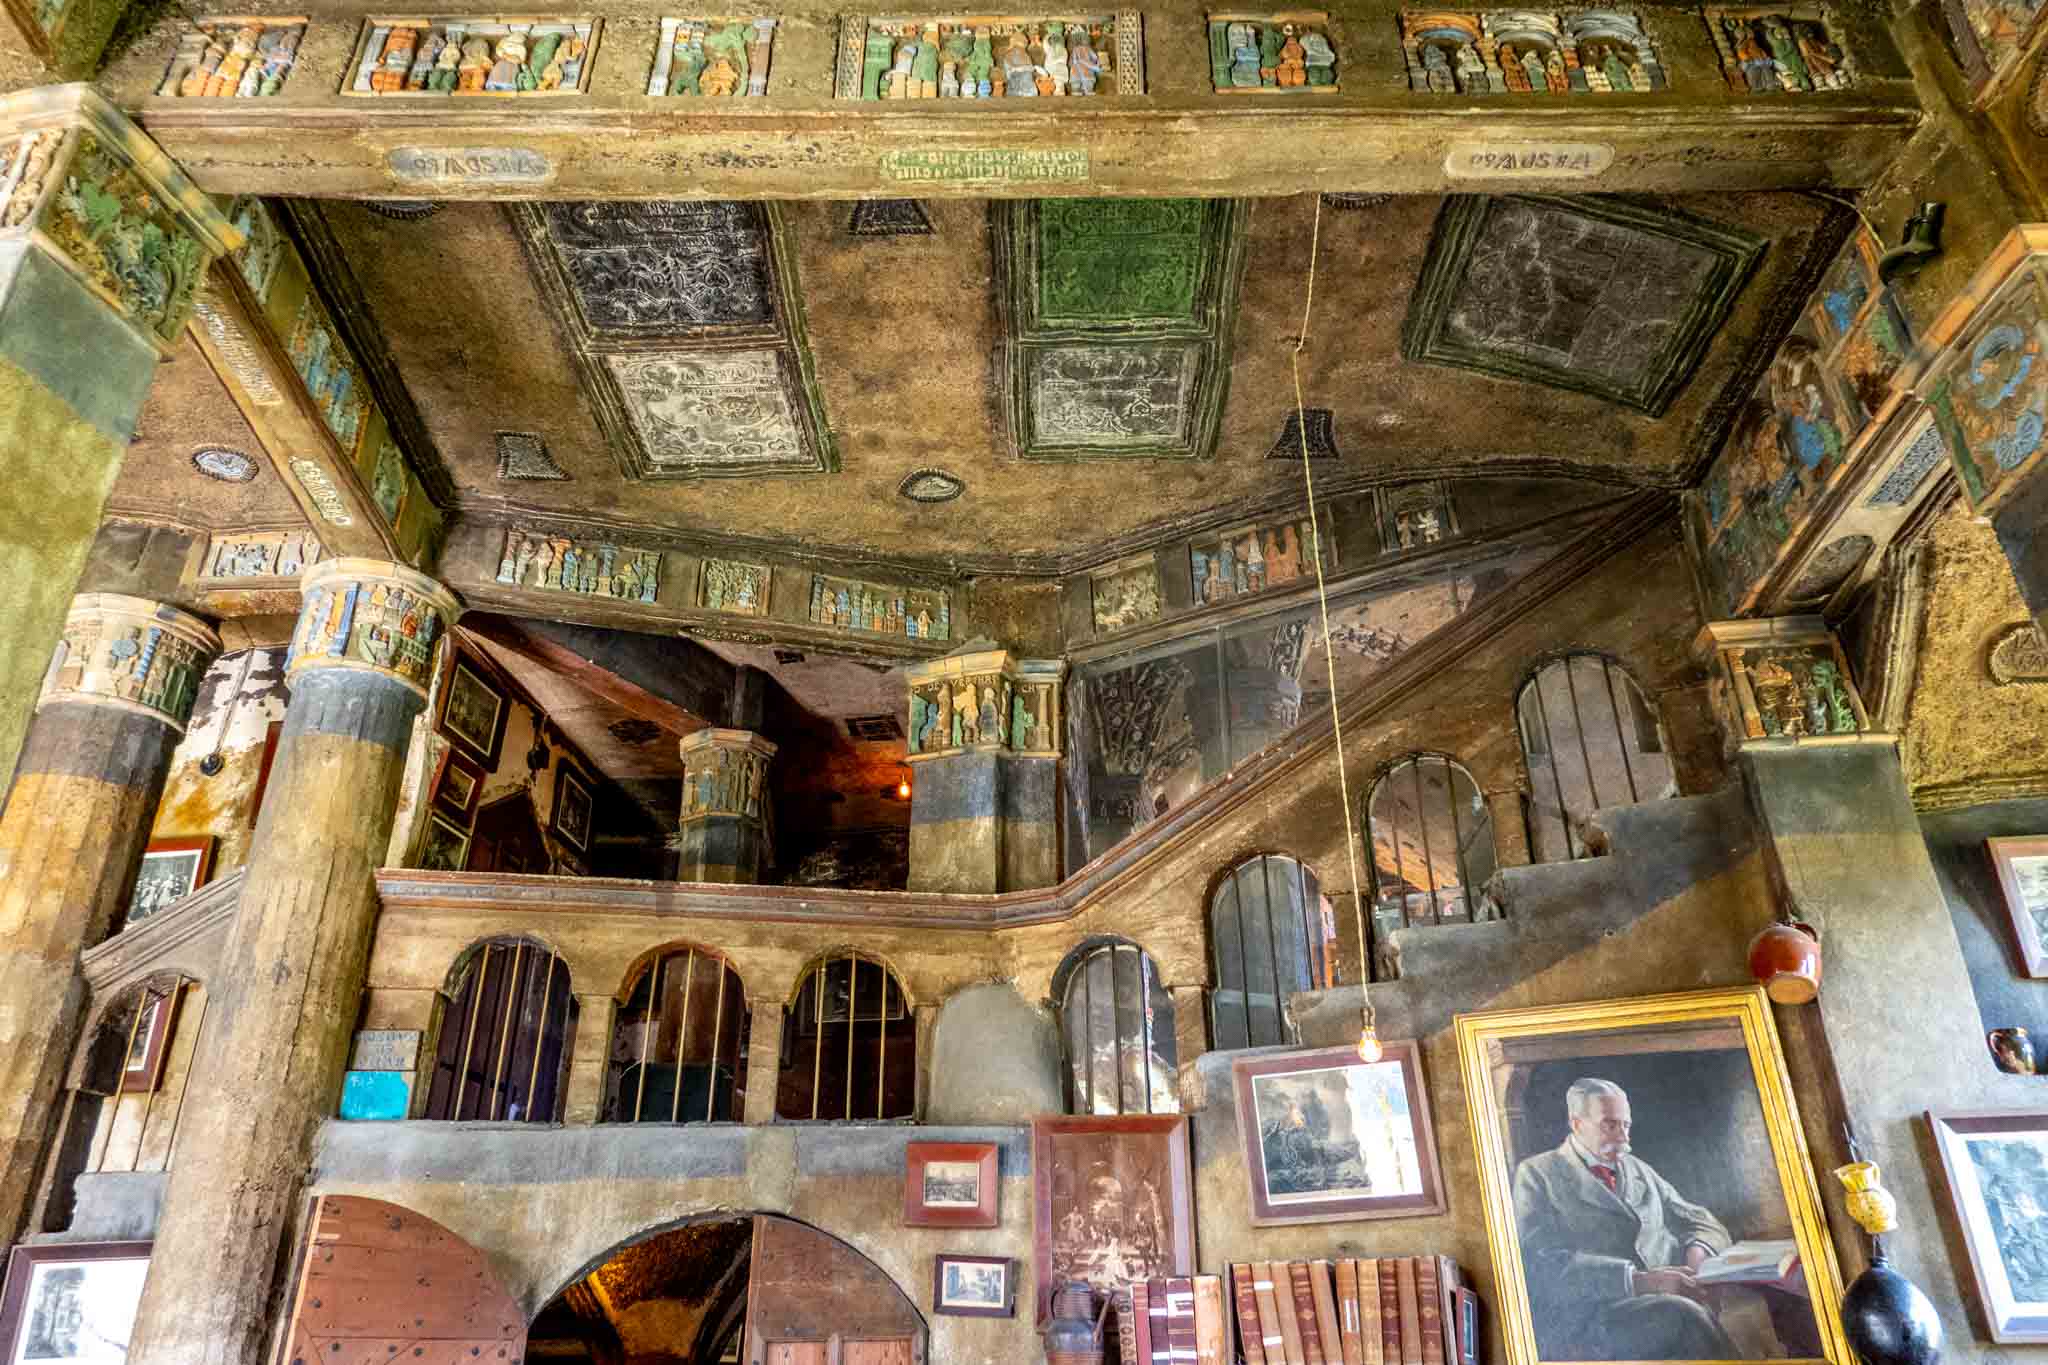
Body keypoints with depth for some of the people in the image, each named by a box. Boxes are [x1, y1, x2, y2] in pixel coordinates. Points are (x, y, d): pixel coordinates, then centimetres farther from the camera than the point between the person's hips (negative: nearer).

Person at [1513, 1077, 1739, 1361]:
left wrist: (1697, 1252, 0)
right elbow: (1543, 1264, -10)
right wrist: (1637, 1280, -20)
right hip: (1581, 1323, -5)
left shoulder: (1638, 1169, 25)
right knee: (1683, 1315, -34)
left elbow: (1704, 1223, 26)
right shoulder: (1537, 1173, 3)